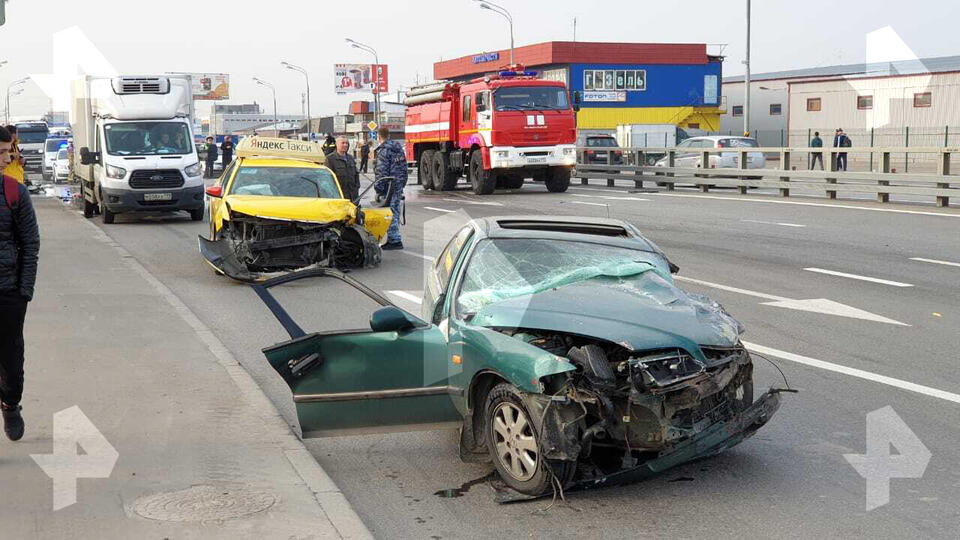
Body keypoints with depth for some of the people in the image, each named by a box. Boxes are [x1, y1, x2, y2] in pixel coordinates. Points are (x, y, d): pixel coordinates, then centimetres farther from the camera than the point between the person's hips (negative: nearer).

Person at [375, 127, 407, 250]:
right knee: (396, 211, 14)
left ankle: (395, 240, -8)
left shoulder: (384, 150, -12)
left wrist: (379, 188, -15)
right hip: (399, 185, 9)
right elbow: (404, 168, 17)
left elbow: (382, 172, -17)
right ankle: (393, 238, 21)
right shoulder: (399, 148, 14)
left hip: (389, 186, -9)